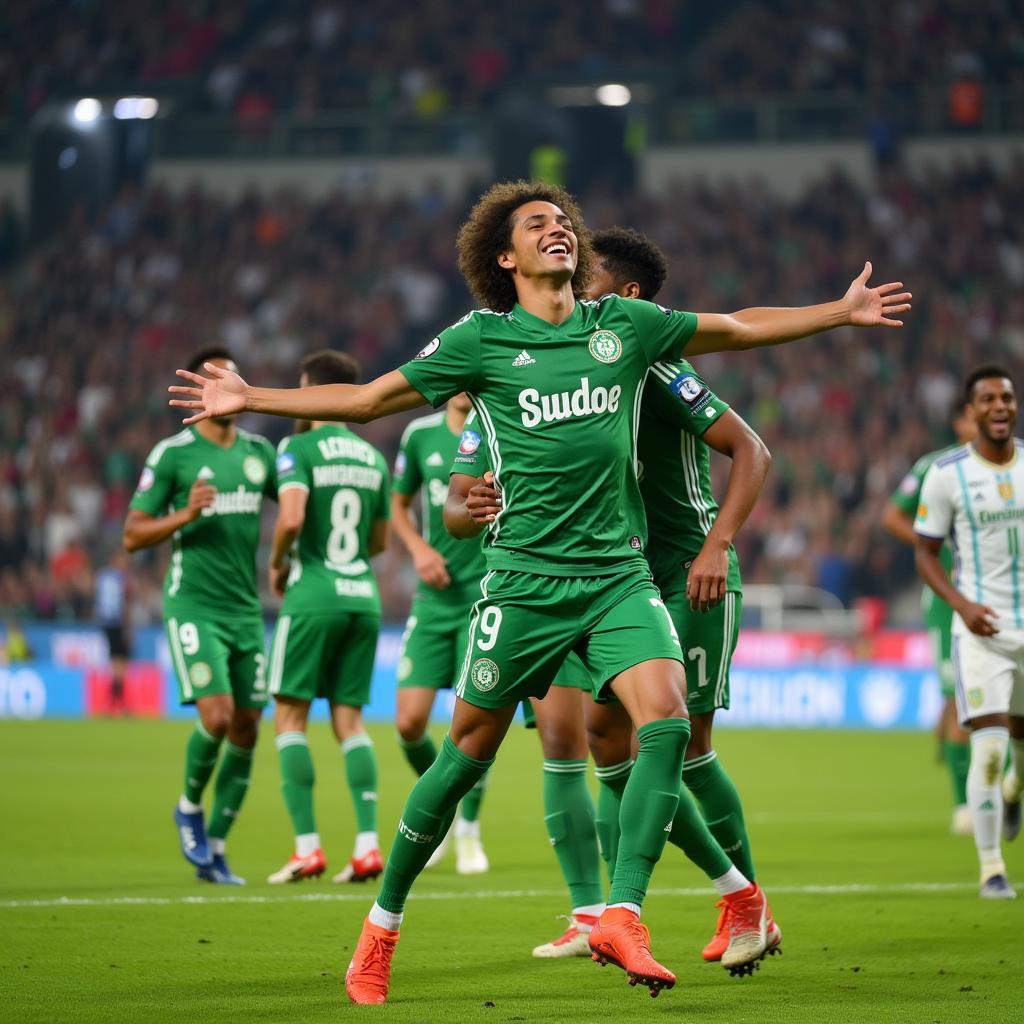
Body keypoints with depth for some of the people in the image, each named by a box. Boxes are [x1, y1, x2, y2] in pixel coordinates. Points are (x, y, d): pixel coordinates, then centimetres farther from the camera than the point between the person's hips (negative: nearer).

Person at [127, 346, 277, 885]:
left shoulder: (259, 451, 10)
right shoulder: (172, 455, -4)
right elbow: (132, 535, -4)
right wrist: (185, 514, -20)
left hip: (246, 609, 5)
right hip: (193, 606, -5)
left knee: (246, 729, 2)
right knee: (217, 714, -19)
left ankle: (214, 849, 13)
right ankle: (189, 806, 10)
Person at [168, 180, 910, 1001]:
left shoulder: (623, 325, 9)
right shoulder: (482, 339, 2)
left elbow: (739, 327, 22)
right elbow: (368, 399, 8)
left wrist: (841, 311, 22)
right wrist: (250, 399, 3)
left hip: (620, 574, 3)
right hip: (526, 579, -3)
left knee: (667, 720, -19)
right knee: (469, 751, 2)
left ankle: (622, 917, -18)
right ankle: (382, 929, 18)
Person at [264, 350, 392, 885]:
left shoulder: (299, 449, -7)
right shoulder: (372, 456, 12)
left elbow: (291, 517, -21)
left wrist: (277, 563, -4)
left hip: (313, 599, -6)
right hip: (363, 596, 6)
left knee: (289, 717, 3)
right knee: (349, 718, 9)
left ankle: (307, 846, -4)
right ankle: (367, 845, -2)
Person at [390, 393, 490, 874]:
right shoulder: (421, 434, 4)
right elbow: (398, 504, 17)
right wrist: (419, 548, -2)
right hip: (435, 596, 3)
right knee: (410, 721, -3)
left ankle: (469, 827, 15)